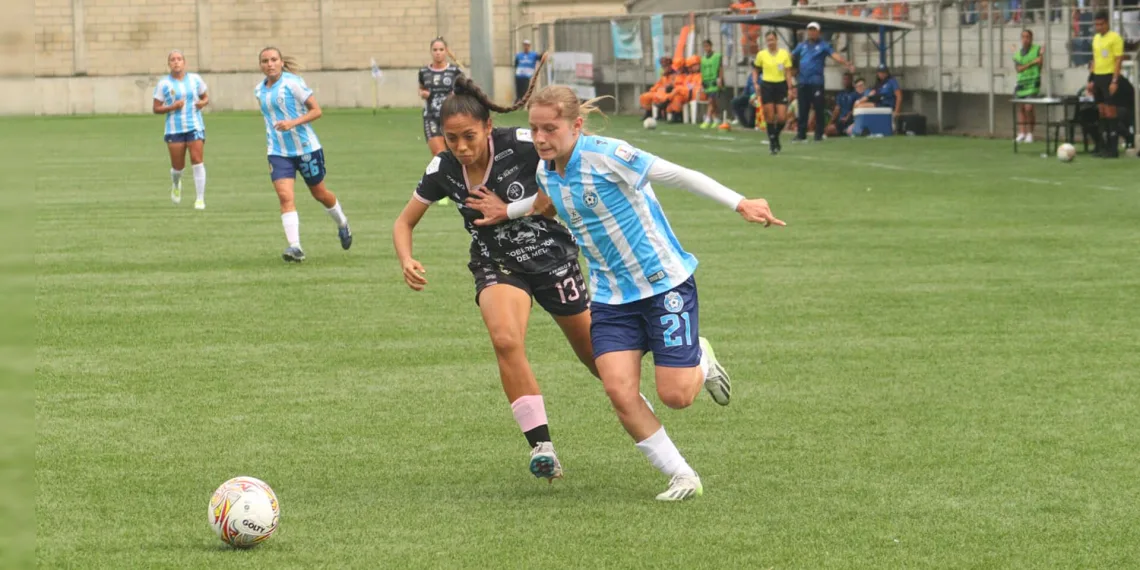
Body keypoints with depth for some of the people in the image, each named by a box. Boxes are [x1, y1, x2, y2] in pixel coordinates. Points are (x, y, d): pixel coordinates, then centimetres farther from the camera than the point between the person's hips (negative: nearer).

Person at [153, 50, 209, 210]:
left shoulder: (195, 79, 6)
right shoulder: (164, 84, -1)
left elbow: (206, 97, 18)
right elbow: (156, 109, 1)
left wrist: (203, 103, -6)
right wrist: (172, 107, -16)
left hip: (195, 126, 1)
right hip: (174, 129, -1)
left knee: (197, 162, -11)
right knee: (178, 166, 3)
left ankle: (200, 199, -7)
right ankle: (176, 184, 39)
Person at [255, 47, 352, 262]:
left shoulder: (293, 83, -12)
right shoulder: (259, 90, 6)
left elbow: (316, 110, -12)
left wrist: (293, 123, -26)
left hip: (306, 147, -3)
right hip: (278, 152, 3)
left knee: (319, 194, 13)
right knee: (285, 196, -16)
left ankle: (342, 224, 42)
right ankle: (295, 247, -20)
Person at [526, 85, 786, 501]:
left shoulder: (605, 155, -21)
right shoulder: (544, 174, 0)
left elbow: (678, 175, -18)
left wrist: (739, 203, -21)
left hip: (665, 282, -6)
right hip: (610, 293, 6)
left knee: (675, 395, -6)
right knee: (619, 389, -14)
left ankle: (701, 363, 31)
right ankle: (681, 477, 1)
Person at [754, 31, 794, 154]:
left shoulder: (784, 54, 1)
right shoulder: (761, 54, 1)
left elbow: (788, 73, 2)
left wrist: (790, 88, -4)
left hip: (781, 86, 0)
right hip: (767, 86, 0)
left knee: (781, 118, -6)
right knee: (770, 117, -3)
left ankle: (776, 137, 22)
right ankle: (772, 142, 8)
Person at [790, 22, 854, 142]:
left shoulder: (824, 46, 1)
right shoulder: (802, 46, 15)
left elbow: (835, 56, -10)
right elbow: (791, 56, 17)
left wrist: (847, 65, -25)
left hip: (816, 82, -4)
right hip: (802, 82, 4)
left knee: (818, 109, -2)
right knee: (802, 109, 5)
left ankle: (819, 134, 4)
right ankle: (801, 133, 10)